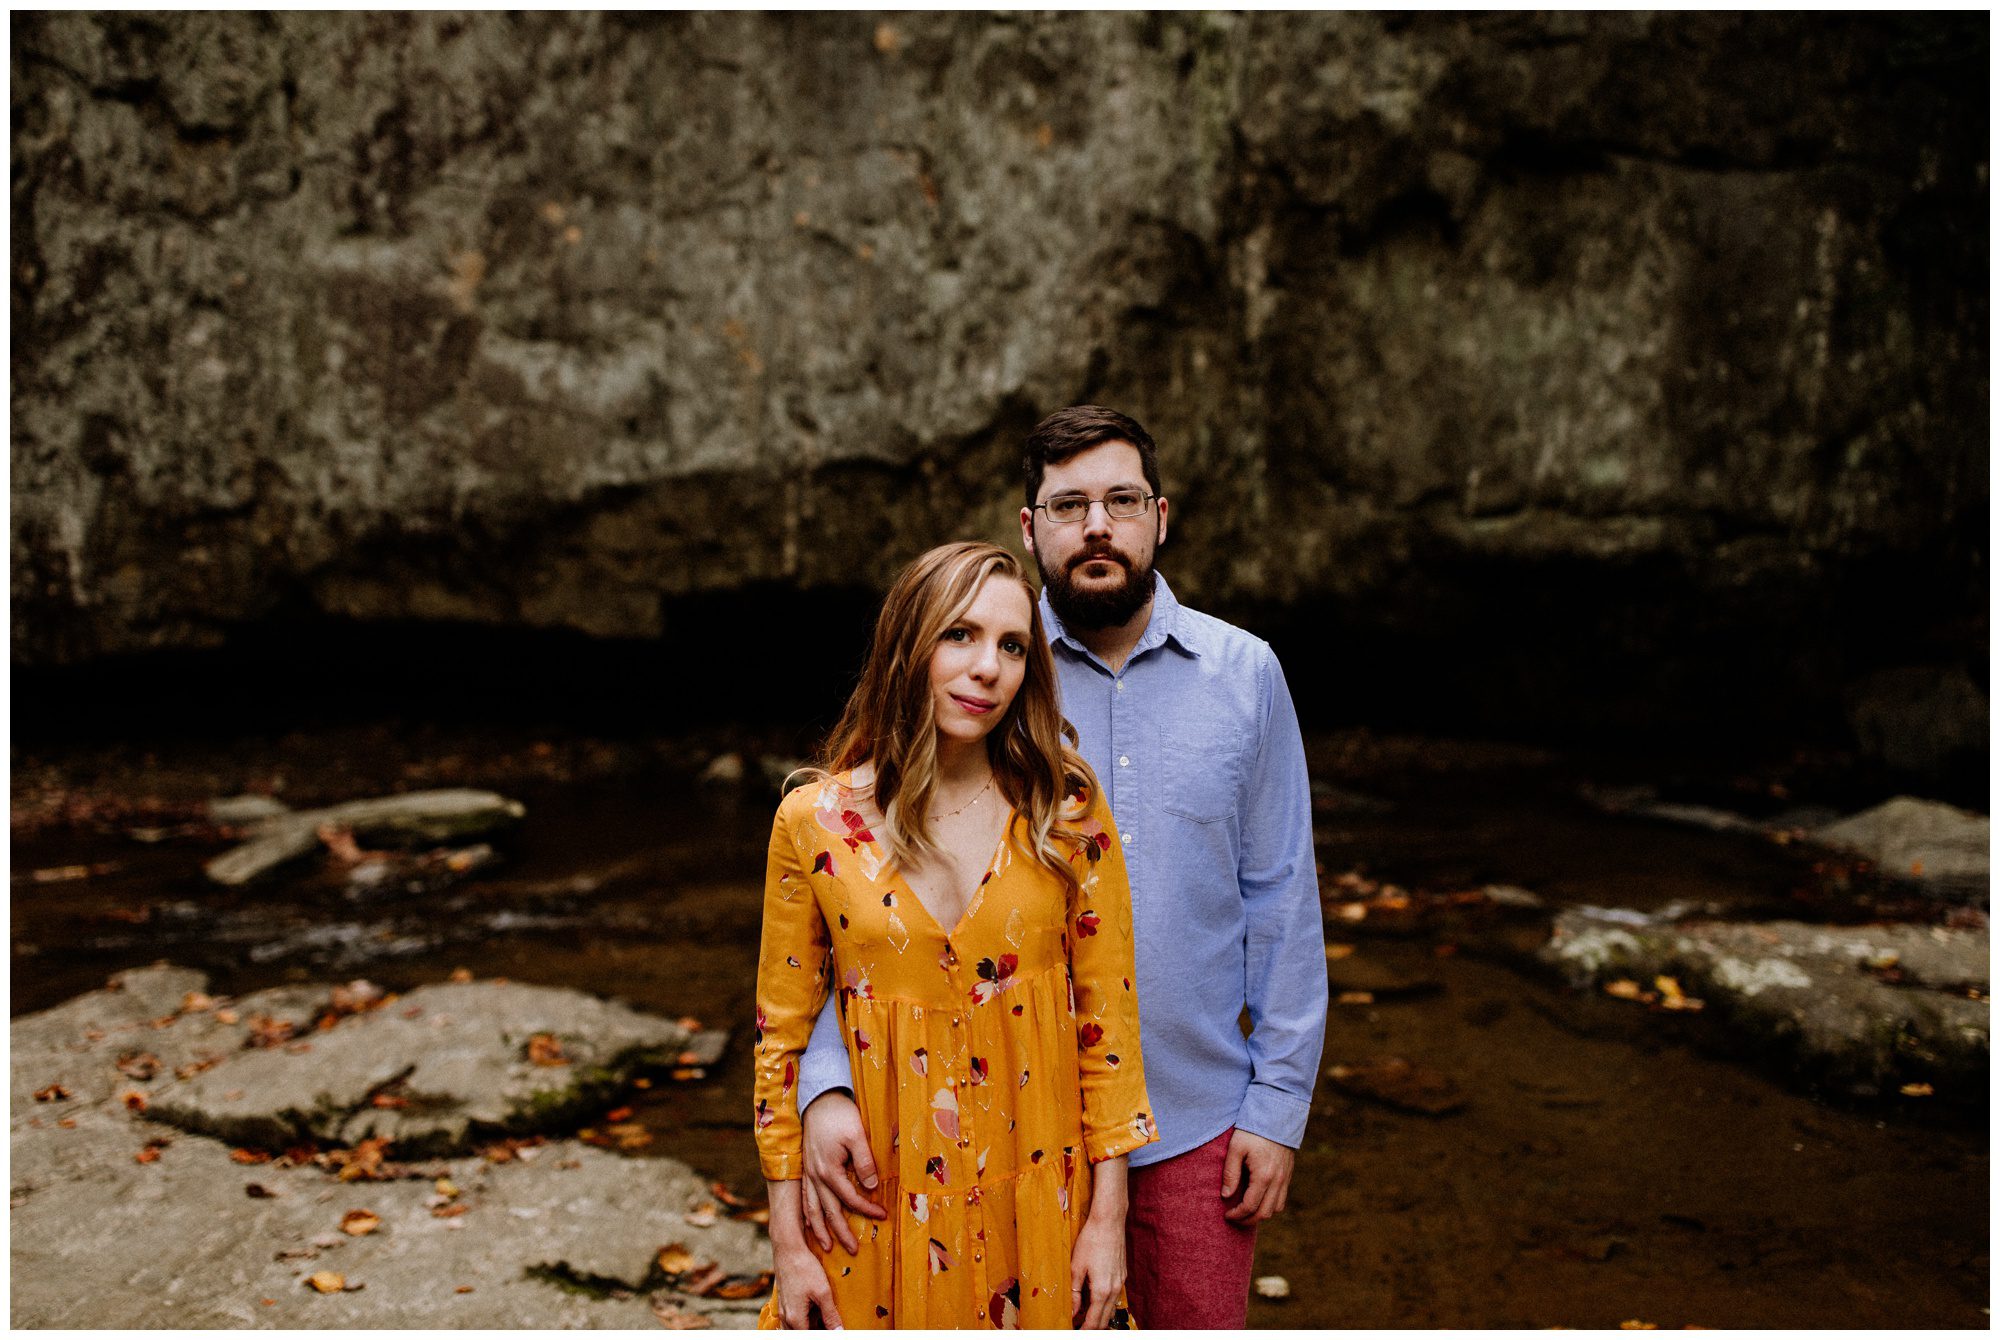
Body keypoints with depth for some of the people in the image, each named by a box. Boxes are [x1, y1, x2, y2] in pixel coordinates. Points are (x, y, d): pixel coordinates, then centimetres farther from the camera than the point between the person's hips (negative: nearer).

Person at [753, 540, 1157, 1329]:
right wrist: (787, 1241, -1)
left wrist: (1108, 1215, -3)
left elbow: (1108, 1015, -2)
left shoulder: (1067, 811, -6)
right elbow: (781, 1034, -1)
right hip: (878, 1203, 0)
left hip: (1035, 1198, 1)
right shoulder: (814, 822, -7)